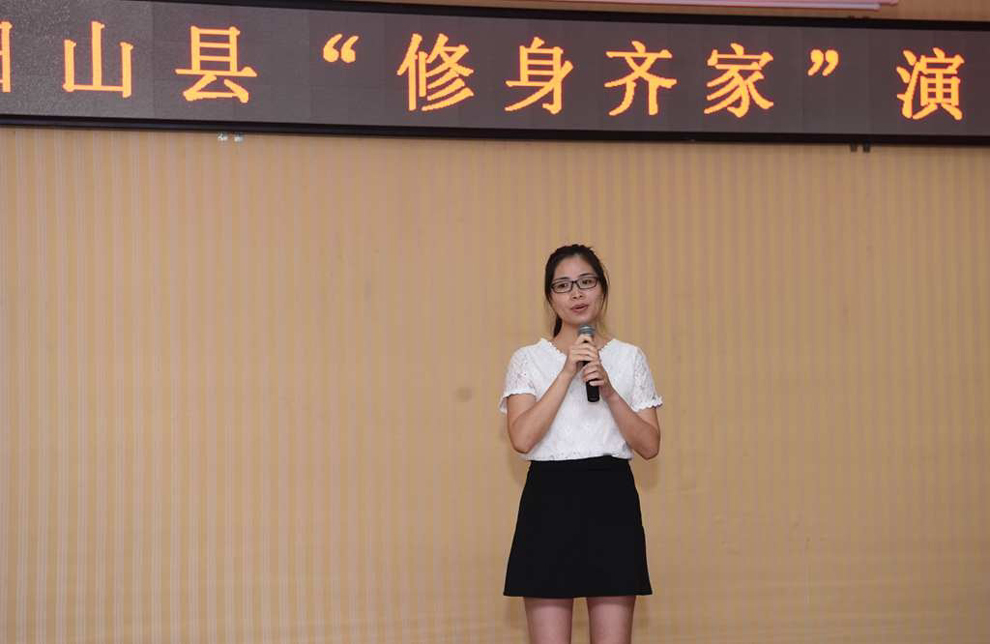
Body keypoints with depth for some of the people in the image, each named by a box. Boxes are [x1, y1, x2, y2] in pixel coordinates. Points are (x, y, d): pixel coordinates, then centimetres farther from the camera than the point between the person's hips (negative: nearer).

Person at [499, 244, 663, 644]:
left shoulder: (630, 358, 9)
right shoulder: (528, 360, 5)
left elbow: (649, 445, 1)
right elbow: (522, 438, -10)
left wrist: (608, 390, -11)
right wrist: (568, 373, -13)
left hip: (612, 501, 1)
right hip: (550, 500, -1)